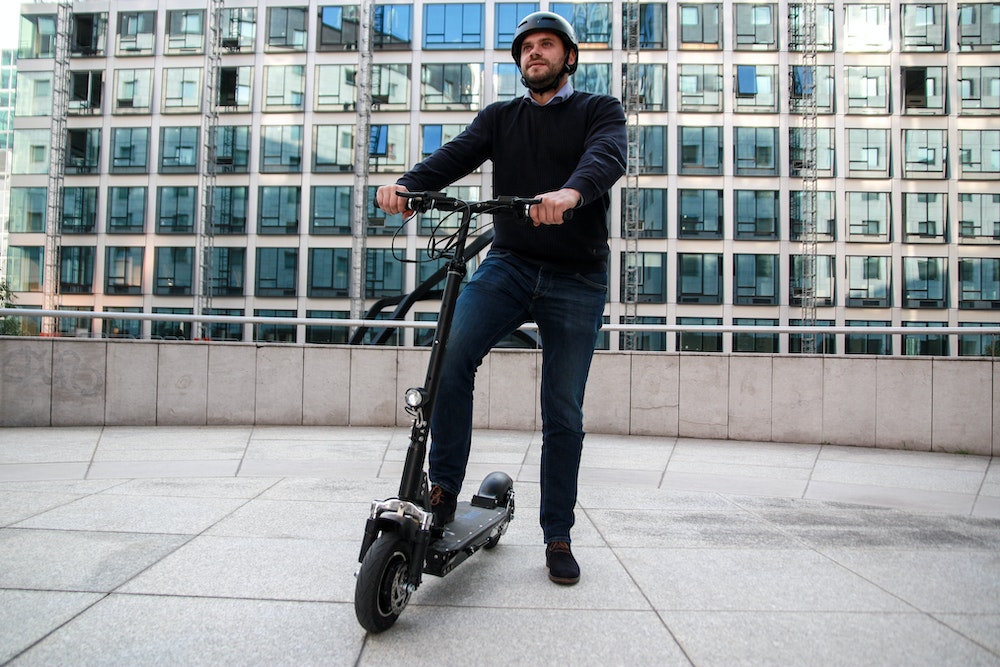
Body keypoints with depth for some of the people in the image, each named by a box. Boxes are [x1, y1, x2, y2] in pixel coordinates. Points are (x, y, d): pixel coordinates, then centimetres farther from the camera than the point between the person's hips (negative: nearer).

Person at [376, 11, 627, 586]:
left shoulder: (600, 111, 8)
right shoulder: (500, 117, 16)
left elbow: (608, 156, -15)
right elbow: (457, 155, -2)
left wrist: (571, 192, -38)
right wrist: (407, 184, -24)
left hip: (577, 279, -1)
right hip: (510, 264, 2)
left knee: (564, 414, 1)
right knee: (453, 352, -26)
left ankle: (558, 538, 16)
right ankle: (444, 489, -12)